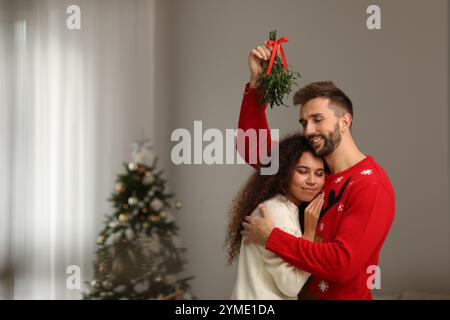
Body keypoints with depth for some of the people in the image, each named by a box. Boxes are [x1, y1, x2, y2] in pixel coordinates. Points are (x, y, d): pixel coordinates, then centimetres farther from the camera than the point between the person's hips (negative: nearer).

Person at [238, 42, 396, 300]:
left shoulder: (371, 186, -20)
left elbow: (343, 263, -28)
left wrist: (270, 237, -24)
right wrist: (257, 82, -6)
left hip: (345, 295, -7)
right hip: (298, 293, 7)